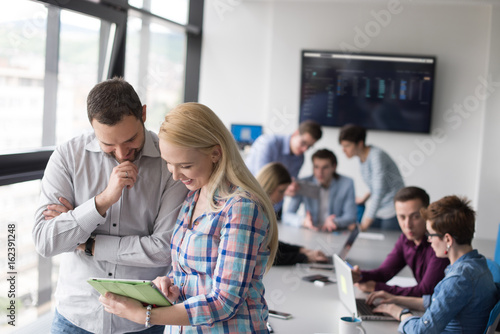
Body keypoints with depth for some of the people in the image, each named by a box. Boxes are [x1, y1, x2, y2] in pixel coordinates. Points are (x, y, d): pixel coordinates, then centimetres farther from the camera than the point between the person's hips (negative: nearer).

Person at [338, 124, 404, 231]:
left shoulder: (376, 156, -21)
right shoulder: (363, 157, 4)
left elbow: (379, 192, -28)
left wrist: (364, 225, -30)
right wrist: (366, 197, 8)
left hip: (393, 212, -8)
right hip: (377, 211, 8)